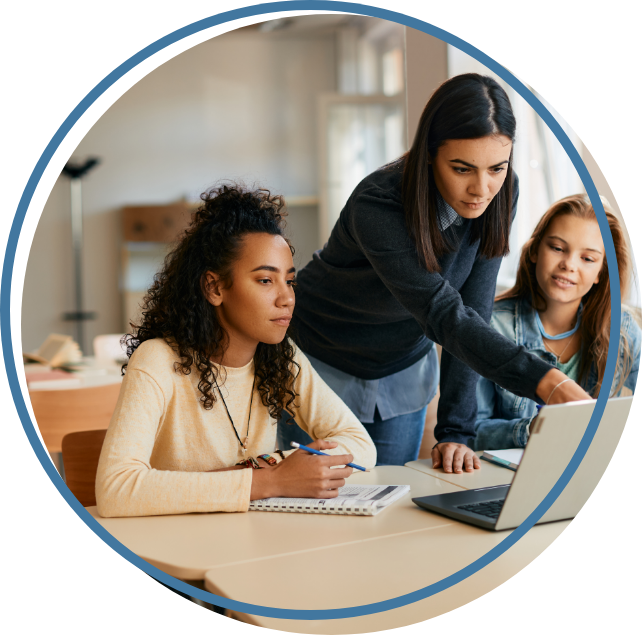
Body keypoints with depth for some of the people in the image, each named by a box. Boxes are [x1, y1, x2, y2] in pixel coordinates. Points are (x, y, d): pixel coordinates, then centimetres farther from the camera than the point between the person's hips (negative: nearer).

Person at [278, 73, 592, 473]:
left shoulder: (501, 196, -17)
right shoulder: (377, 208, -33)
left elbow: (473, 311, -16)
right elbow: (444, 315, -41)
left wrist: (456, 432, -20)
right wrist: (544, 381, -53)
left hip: (404, 366, 4)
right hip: (324, 364, -4)